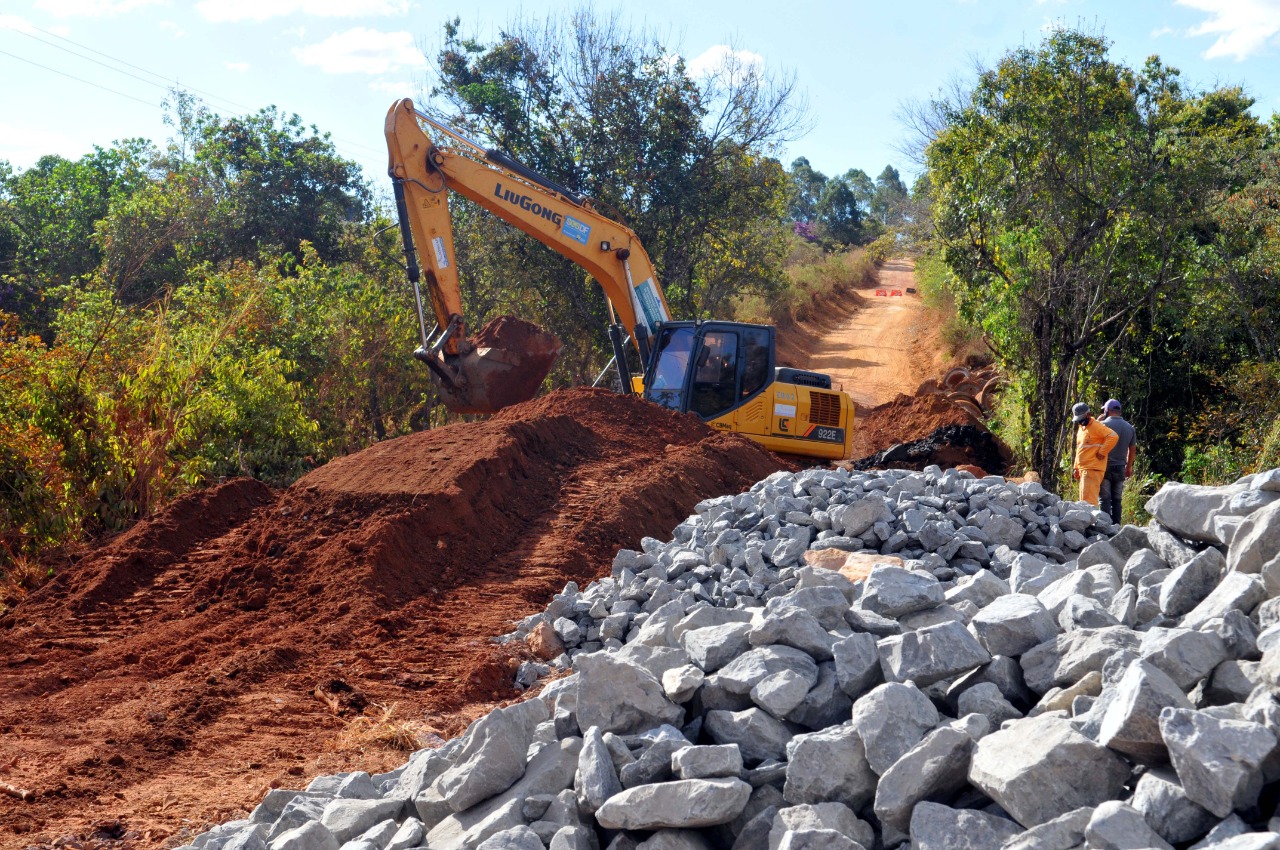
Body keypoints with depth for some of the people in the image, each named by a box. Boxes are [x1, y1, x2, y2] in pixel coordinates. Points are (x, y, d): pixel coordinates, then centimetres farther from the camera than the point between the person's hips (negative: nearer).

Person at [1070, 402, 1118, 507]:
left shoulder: (1096, 426, -9)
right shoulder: (1081, 428, 19)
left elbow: (1113, 437, -23)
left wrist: (1102, 453, -19)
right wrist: (1076, 468, 20)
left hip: (1092, 470, -10)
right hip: (1083, 469, 10)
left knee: (1088, 500, -14)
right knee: (1084, 500, 12)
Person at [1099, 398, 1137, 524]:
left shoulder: (1104, 424, -9)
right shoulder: (1130, 428, 8)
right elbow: (1133, 449, 13)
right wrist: (1129, 467, 22)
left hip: (1105, 467, -4)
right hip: (1120, 468, 4)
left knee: (1104, 499, -3)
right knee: (1116, 500, 10)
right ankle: (1116, 525, 8)